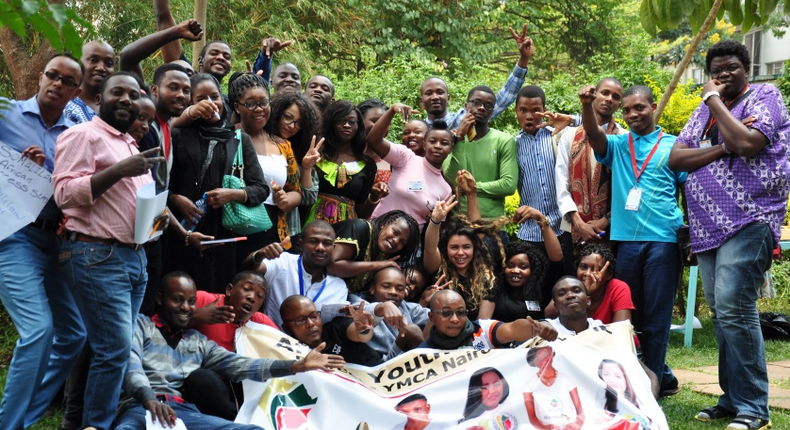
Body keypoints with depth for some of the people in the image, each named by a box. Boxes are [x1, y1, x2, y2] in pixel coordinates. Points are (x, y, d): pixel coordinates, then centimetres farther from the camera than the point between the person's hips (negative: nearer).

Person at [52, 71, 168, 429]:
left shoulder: (131, 146, 22)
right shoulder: (83, 135, -5)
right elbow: (64, 193, -16)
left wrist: (157, 215, 10)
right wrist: (120, 170, -23)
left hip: (134, 255, 9)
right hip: (97, 257, -9)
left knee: (118, 348, 9)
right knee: (115, 349, -10)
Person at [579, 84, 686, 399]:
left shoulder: (674, 145, 7)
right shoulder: (617, 145, 13)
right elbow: (593, 134, -7)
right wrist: (586, 105, -27)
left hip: (663, 239, -3)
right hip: (625, 240, 3)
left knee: (656, 315, -1)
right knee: (631, 313, 11)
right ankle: (664, 377, 27)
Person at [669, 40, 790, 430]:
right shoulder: (705, 110, 20)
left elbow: (747, 142, -17)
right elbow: (676, 158, 8)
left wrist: (715, 100, -5)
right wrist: (722, 148, -8)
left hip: (749, 222, -7)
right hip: (708, 227, 7)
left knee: (733, 309, -16)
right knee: (722, 314, 8)